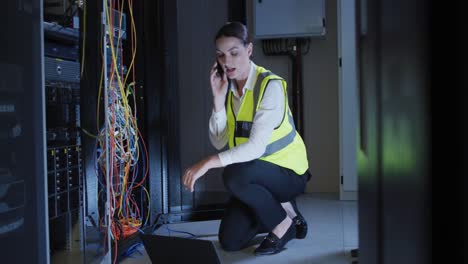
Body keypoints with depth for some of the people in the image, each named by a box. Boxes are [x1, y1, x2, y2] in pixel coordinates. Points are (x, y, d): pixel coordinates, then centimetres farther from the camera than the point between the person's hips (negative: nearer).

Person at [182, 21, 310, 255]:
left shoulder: (271, 86, -21)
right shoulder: (227, 88, -1)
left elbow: (256, 146, -30)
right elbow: (219, 142, -8)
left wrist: (208, 163, -37)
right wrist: (218, 99, -17)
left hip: (287, 173, -6)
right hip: (256, 177, 6)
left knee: (234, 175, -34)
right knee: (230, 241, -2)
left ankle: (285, 222, -9)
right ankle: (280, 209, 20)